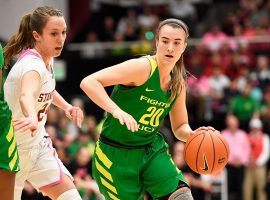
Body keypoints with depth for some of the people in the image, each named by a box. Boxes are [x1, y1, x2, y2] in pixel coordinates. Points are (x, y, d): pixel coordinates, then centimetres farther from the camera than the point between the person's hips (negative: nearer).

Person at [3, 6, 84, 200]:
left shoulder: (48, 59, 0)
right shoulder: (32, 64, -28)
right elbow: (26, 96, -51)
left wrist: (67, 106, 6)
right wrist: (33, 119, -72)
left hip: (37, 143, 8)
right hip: (14, 147, -8)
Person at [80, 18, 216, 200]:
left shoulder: (178, 83, 2)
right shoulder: (143, 67, -20)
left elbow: (180, 127, 15)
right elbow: (88, 82, -28)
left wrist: (193, 135, -8)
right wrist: (117, 110, -40)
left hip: (152, 150, 6)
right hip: (117, 155, -6)